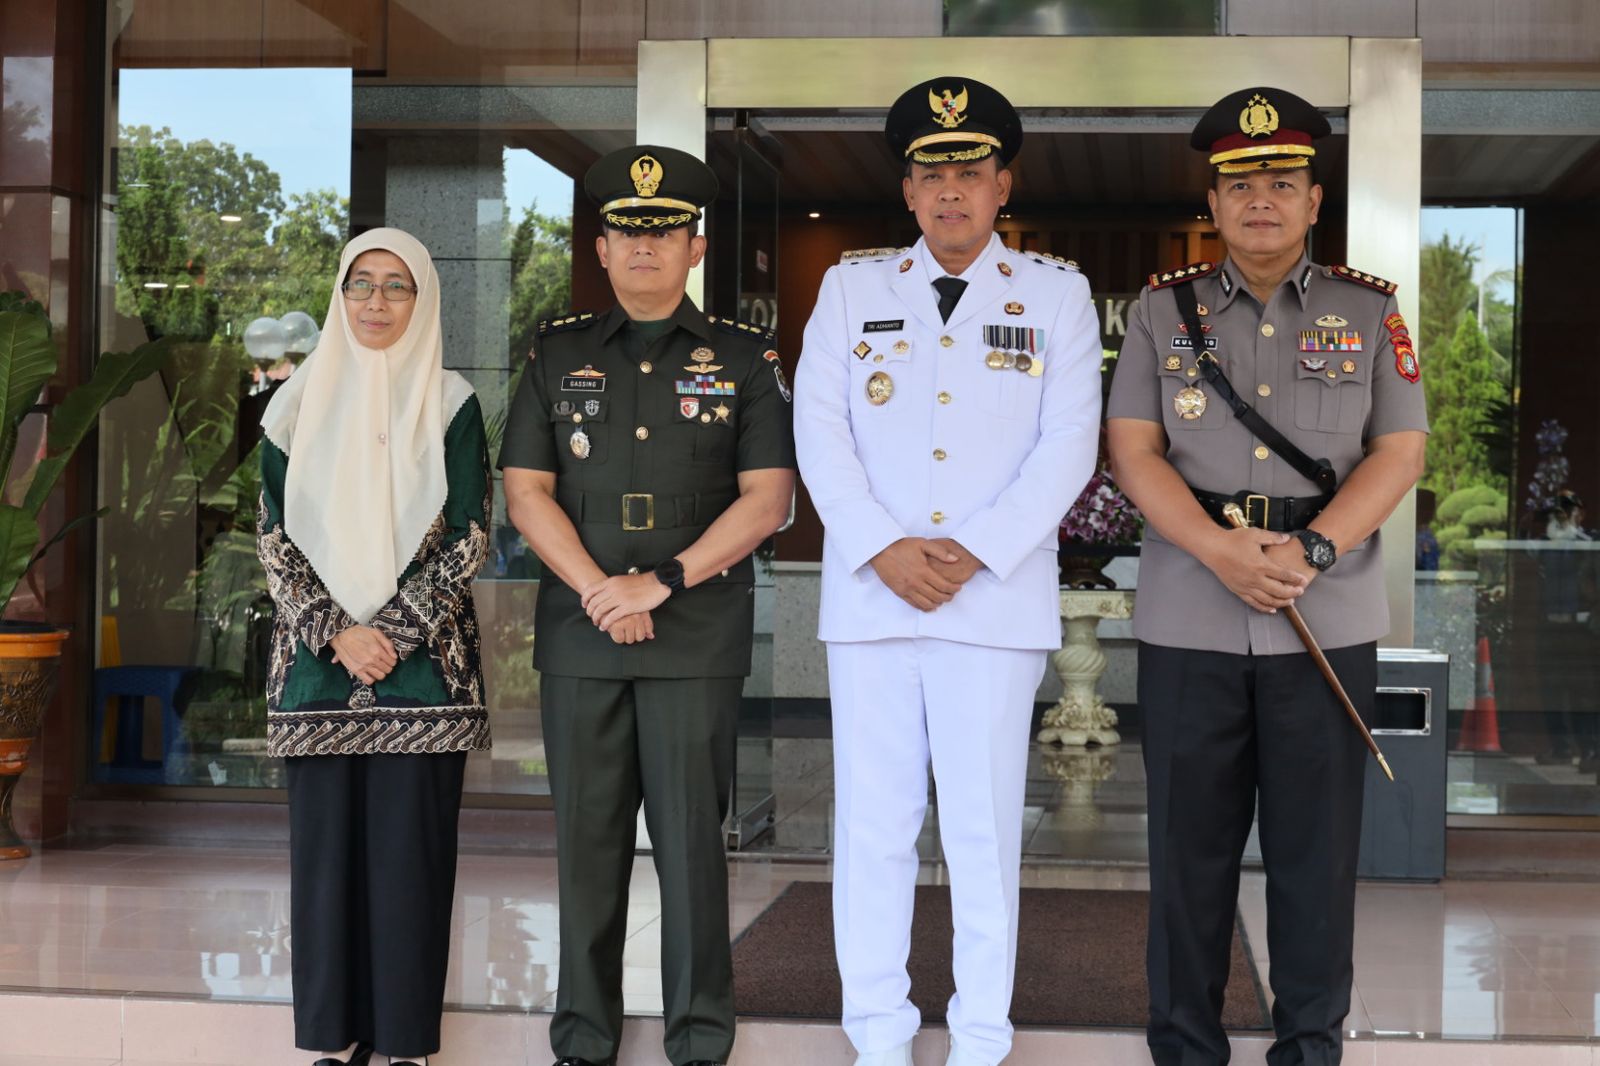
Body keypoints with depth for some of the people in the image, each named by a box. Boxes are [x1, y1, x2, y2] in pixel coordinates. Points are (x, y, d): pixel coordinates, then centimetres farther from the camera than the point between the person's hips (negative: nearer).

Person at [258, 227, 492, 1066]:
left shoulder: (450, 405, 2)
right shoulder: (300, 402, 7)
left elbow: (469, 538, -3)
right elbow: (275, 537, 4)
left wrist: (396, 631, -12)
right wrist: (337, 634, -8)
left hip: (424, 660, -2)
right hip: (318, 659, 2)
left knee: (411, 842, -1)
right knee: (325, 837, 3)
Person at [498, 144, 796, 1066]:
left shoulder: (746, 357, 5)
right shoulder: (558, 354, 10)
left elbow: (767, 499, -2)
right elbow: (526, 491, 5)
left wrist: (660, 583, -12)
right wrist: (600, 591, -9)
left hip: (700, 637, -2)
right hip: (579, 635, 2)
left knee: (692, 836, 1)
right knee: (588, 836, 7)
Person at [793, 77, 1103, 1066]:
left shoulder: (1057, 294, 8)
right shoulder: (850, 288, 12)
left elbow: (1068, 444, 1)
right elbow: (819, 430, 4)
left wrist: (976, 553, -10)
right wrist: (884, 549, -9)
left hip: (997, 600, -1)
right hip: (868, 598, 2)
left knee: (985, 825, 1)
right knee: (874, 819, 3)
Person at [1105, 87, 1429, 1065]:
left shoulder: (1370, 311, 6)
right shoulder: (1163, 308, 6)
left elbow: (1400, 452, 0)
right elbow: (1134, 450, 0)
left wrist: (1308, 551, -15)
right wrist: (1223, 554, -15)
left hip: (1330, 618, 0)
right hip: (1189, 620, 0)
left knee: (1317, 847, 6)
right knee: (1191, 846, 7)